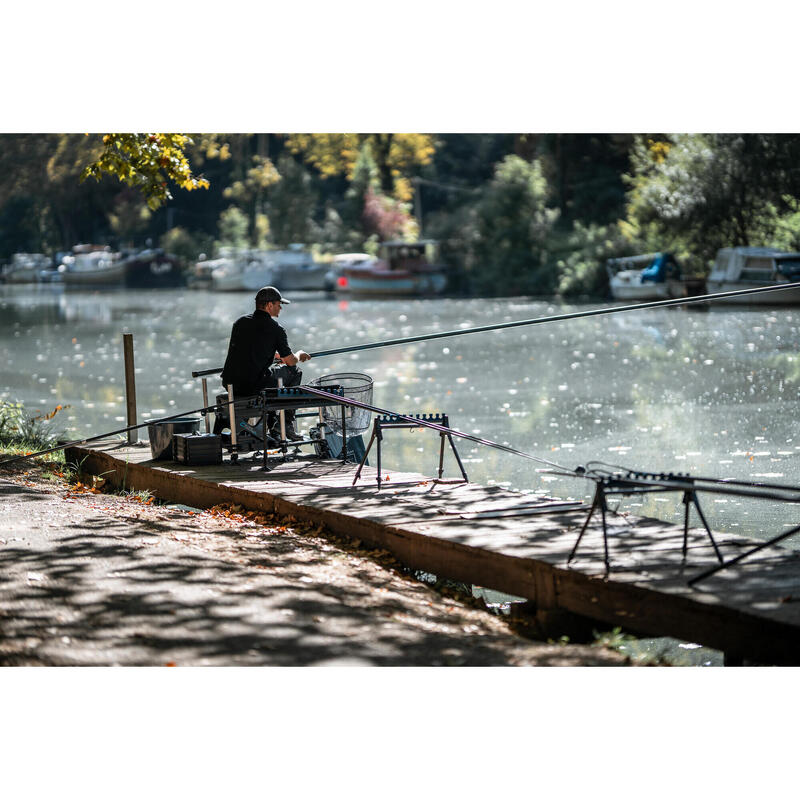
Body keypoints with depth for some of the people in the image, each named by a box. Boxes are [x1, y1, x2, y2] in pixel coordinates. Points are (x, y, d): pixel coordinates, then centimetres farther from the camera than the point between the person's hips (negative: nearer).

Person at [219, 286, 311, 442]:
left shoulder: (240, 322, 14)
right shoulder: (275, 328, -4)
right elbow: (291, 361, 3)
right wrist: (299, 355, 27)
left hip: (230, 384, 6)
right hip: (253, 386, -6)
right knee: (293, 372, 17)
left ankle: (273, 426, 32)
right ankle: (287, 424, 19)